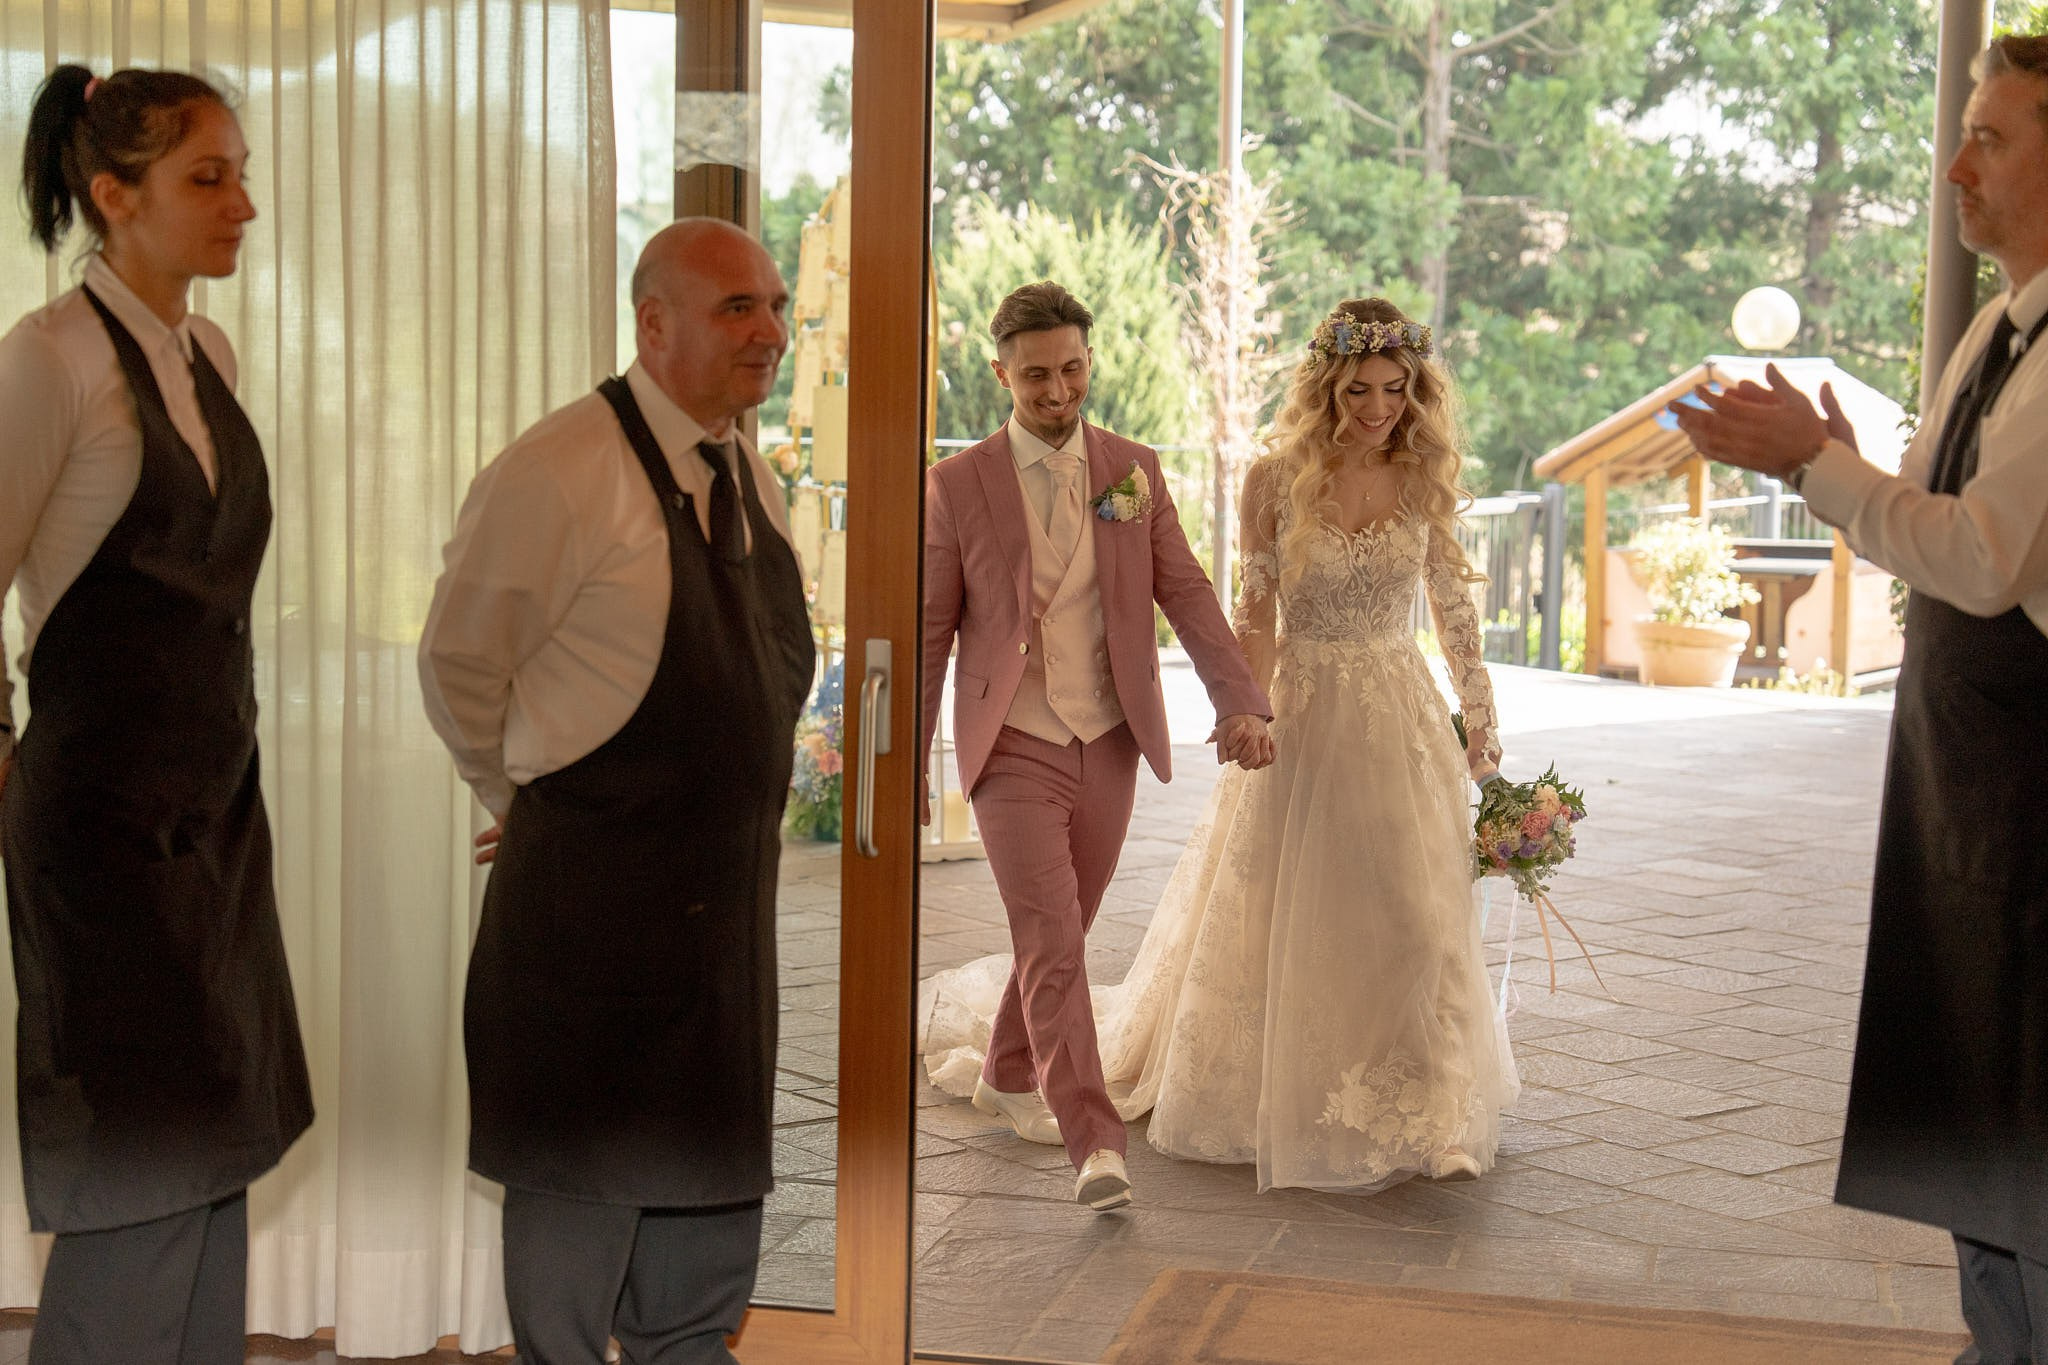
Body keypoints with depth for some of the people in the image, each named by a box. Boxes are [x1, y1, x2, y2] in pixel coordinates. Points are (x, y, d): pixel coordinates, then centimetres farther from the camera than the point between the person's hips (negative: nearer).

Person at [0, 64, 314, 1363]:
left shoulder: (211, 354, 10)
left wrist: (222, 733, 16)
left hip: (220, 805, 7)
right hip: (111, 815, -7)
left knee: (214, 1165, 13)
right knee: (141, 1182, -2)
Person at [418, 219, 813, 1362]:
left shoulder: (751, 476, 7)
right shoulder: (562, 472, -17)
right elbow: (458, 665, -11)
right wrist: (531, 800, 1)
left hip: (728, 872, 7)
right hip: (592, 881, -7)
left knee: (712, 1137, 19)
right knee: (587, 1152, 6)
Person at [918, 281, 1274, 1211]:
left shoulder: (1134, 471, 5)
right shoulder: (956, 485, -4)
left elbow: (1186, 594, 3)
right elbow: (927, 634, -1)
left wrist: (1241, 702, -11)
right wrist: (907, 769, -2)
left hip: (1109, 748, 4)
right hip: (1013, 751, -4)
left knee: (1061, 933, 16)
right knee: (1052, 944, -13)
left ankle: (1009, 1079, 38)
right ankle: (1093, 1142, -14)